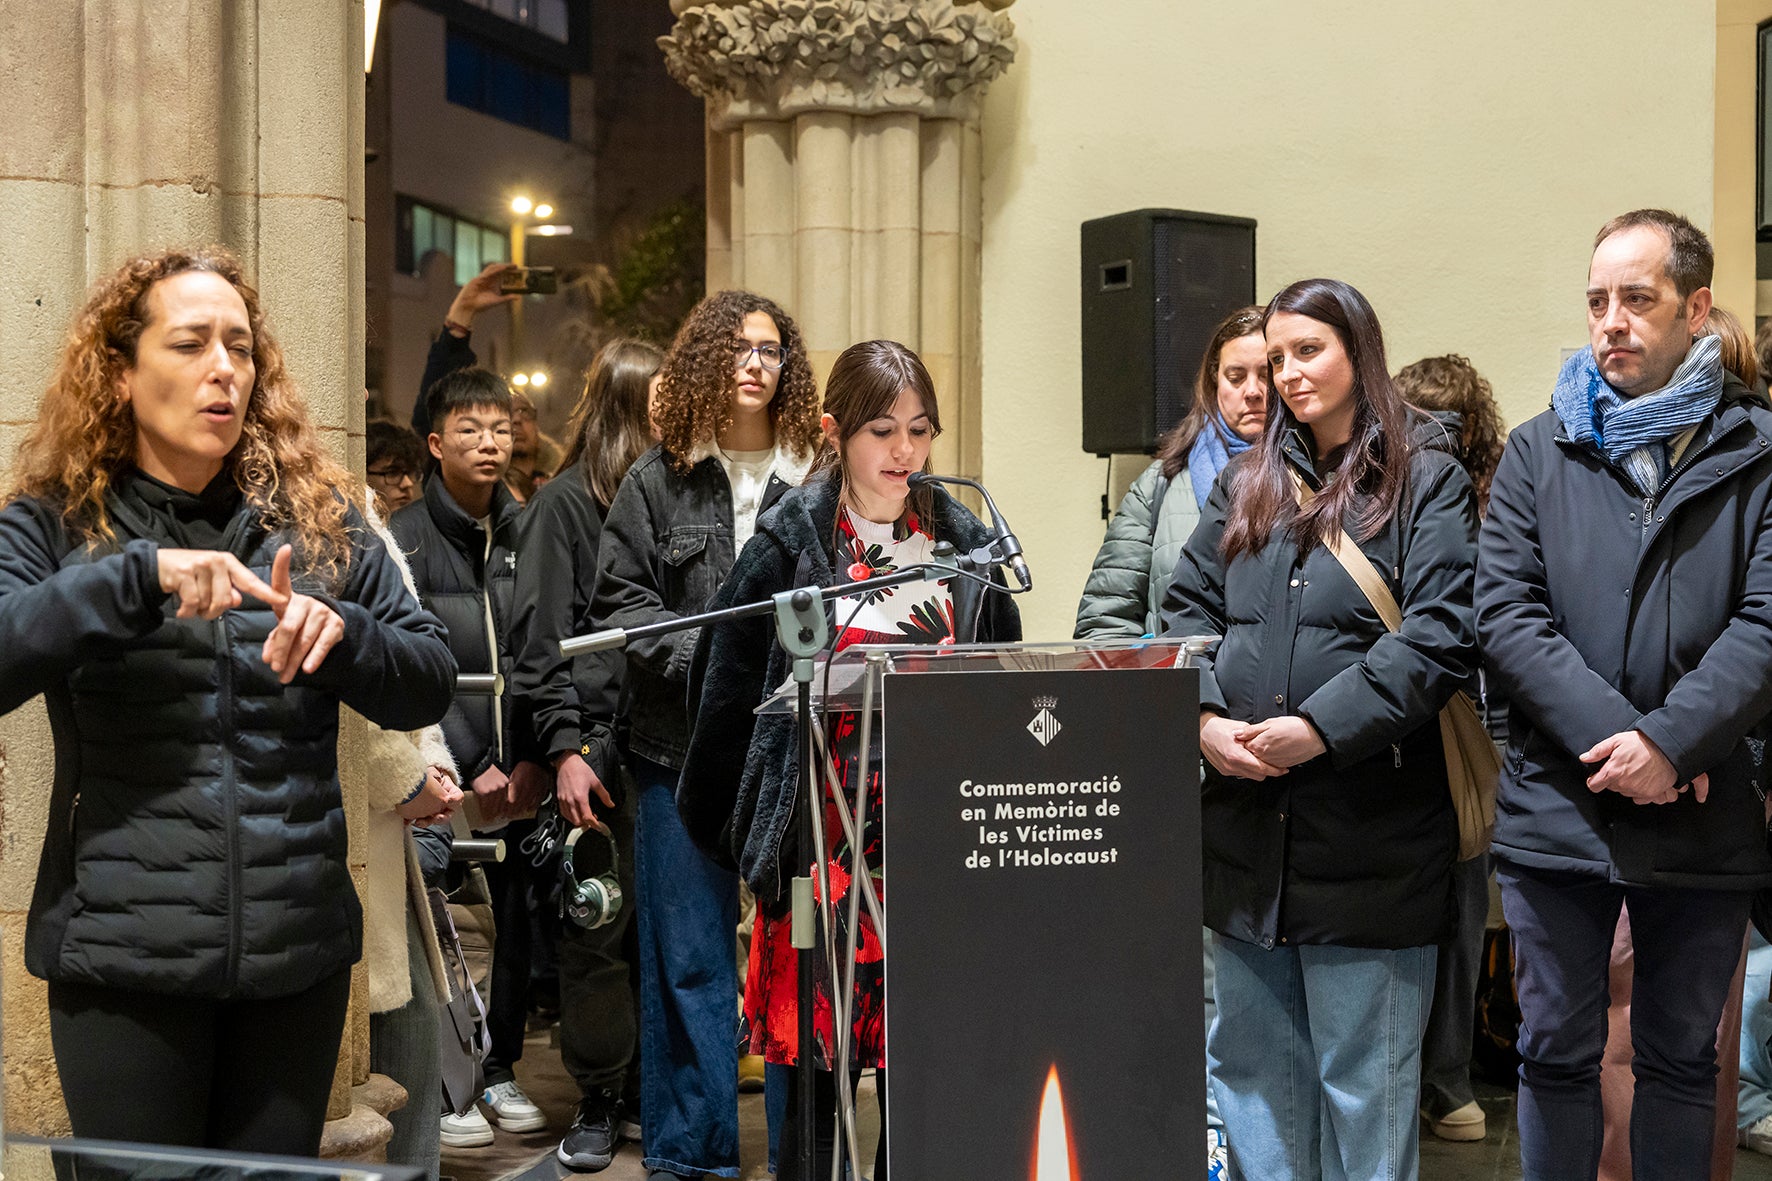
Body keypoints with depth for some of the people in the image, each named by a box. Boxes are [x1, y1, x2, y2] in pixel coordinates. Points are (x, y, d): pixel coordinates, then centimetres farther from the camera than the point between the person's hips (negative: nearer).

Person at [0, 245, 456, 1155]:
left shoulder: (318, 518, 7)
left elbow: (430, 682, 5)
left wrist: (340, 634, -15)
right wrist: (137, 575, -25)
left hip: (298, 945, 2)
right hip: (124, 954, -2)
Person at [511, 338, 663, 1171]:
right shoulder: (565, 502, 3)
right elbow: (542, 637, -3)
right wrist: (565, 748, -12)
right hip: (602, 743, -4)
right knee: (597, 931, 0)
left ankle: (652, 1087, 18)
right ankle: (600, 1102, 12)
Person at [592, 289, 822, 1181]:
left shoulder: (814, 481, 4)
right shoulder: (658, 482, 7)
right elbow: (620, 603, 3)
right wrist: (705, 659, -10)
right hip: (685, 747, 0)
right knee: (690, 956, 5)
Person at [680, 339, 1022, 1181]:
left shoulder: (967, 546, 10)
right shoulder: (789, 548, -1)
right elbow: (727, 696, 0)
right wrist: (732, 832, -1)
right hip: (824, 842, -3)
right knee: (817, 1075, 2)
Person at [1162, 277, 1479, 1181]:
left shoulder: (1426, 481, -1)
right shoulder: (1244, 484, 15)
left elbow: (1441, 634, -13)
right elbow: (1186, 612, 10)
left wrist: (1322, 726, -20)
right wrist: (1203, 717, -9)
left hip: (1368, 833, -5)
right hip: (1244, 817, 5)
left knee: (1365, 1082, 4)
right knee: (1250, 1064, 15)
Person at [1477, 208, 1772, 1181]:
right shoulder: (1539, 450, 5)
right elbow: (1503, 615, -4)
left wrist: (1670, 740, -19)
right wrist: (1614, 734, -15)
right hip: (1557, 807, 1)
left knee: (1682, 1058, 13)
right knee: (1555, 1055, 10)